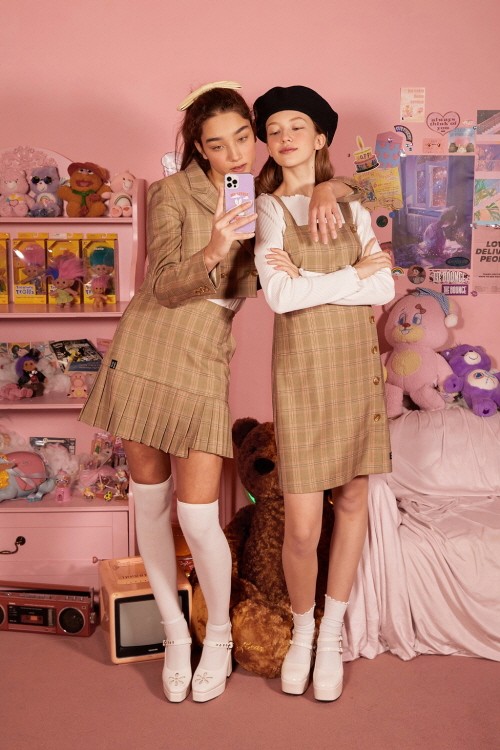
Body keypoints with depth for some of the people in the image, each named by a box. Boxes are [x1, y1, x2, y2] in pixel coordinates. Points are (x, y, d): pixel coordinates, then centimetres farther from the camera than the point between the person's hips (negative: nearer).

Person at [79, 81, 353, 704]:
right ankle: (174, 634, 29)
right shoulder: (172, 193, -4)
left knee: (198, 518, -5)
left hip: (204, 365, 1)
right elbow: (163, 286, -12)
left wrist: (325, 191, -8)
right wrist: (212, 254, -31)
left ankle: (218, 636, 22)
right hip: (143, 353, 0)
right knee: (150, 501, 9)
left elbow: (338, 180, 16)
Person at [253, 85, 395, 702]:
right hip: (303, 368, -4)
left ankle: (331, 635, 25)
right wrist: (353, 275, -7)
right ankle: (301, 631, 22)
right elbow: (280, 295, -14)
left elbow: (384, 289, -1)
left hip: (358, 365, 4)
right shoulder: (266, 208, 1)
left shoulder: (351, 209, 12)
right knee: (302, 525, -6)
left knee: (353, 499, 8)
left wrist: (307, 279, -11)